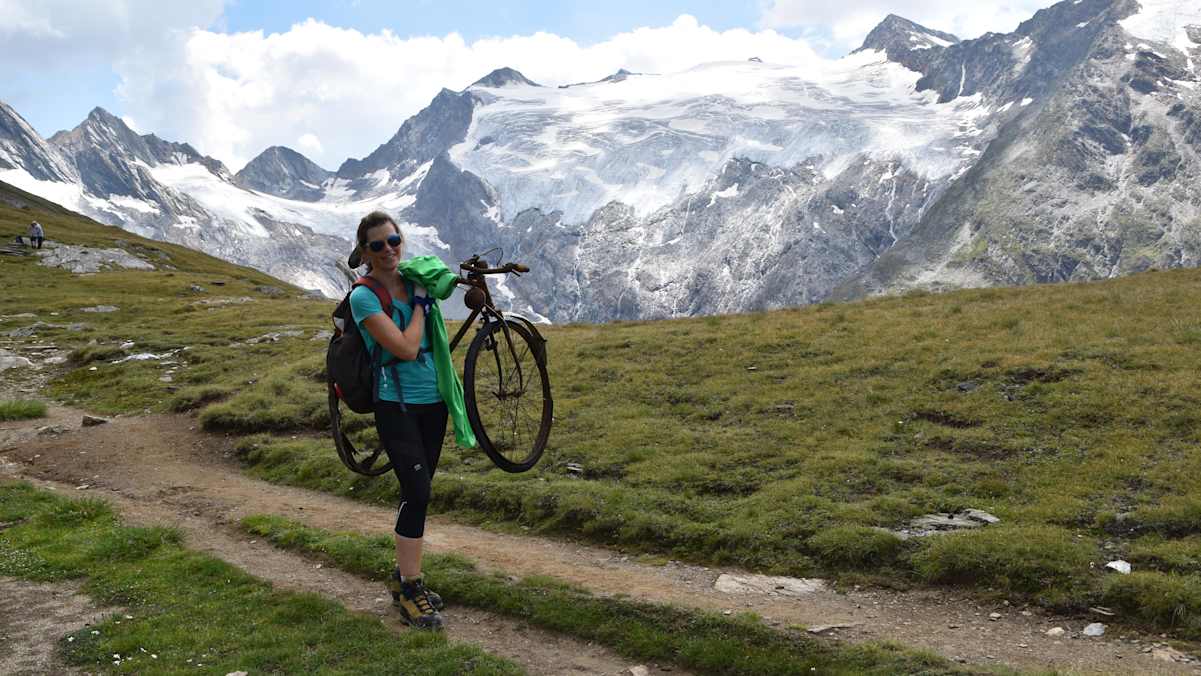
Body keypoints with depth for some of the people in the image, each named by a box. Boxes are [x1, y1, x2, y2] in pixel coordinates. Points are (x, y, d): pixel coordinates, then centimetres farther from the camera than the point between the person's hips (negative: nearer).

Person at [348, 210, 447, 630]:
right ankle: (410, 589, -6)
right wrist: (419, 303, -9)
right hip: (396, 406, -6)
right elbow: (405, 348, -20)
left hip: (432, 403, 7)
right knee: (417, 492, -16)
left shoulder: (414, 280, 6)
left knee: (416, 493, 11)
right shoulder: (364, 297, -12)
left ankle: (403, 577, 24)